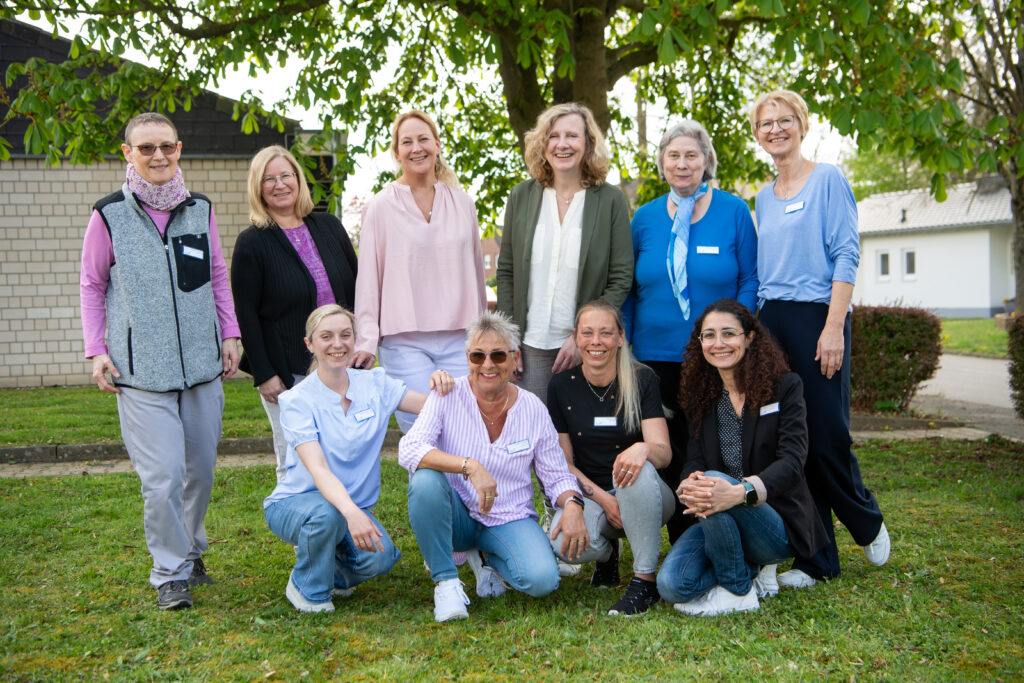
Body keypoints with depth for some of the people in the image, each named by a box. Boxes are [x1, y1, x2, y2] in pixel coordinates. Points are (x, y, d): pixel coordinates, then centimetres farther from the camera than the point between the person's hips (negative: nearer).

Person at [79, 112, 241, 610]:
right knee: (163, 475, -9)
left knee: (201, 468, 11)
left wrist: (229, 334, 12)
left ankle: (192, 551, 34)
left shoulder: (200, 209, 8)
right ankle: (171, 572, 8)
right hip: (141, 369, -3)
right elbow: (92, 285, 7)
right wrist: (96, 350, 0)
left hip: (202, 363, 4)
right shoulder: (109, 214, 0)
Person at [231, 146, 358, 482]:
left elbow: (357, 288, 15)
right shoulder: (251, 243, -3)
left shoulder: (329, 226, 9)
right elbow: (246, 314, -5)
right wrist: (263, 374, -11)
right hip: (287, 372, -4)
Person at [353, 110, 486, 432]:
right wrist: (366, 340, -4)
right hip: (404, 342, -3)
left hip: (459, 339, 3)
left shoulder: (462, 203, 12)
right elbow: (367, 277, 3)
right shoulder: (381, 207, 3)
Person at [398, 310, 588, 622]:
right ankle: (445, 579, -13)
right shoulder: (447, 397, -9)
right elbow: (409, 450, -24)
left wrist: (573, 504, -20)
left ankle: (492, 560, 10)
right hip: (456, 515, -1)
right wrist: (470, 466, -37)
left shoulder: (533, 409, -2)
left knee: (542, 579, -26)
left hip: (510, 520, 1)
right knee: (425, 480, -33)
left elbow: (556, 475, 3)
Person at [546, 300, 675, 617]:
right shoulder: (561, 386, -1)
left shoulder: (642, 379, -5)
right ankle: (607, 551, 7)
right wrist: (603, 499, -15)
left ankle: (645, 581, -23)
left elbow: (664, 452, -13)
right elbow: (563, 462, 1)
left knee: (637, 470, -37)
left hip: (643, 497, -1)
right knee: (565, 544, -32)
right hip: (588, 495, 1)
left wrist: (643, 448, -38)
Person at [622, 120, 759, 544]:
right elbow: (629, 290, 12)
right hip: (656, 357, 3)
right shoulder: (645, 217, 9)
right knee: (667, 456, 6)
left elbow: (751, 280, 1)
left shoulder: (733, 211, 1)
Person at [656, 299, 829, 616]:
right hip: (718, 522, 4)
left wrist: (740, 492, -37)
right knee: (672, 584, -23)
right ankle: (752, 570, 6)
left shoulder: (784, 386, -5)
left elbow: (792, 461, -17)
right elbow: (694, 460, 0)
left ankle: (738, 590, -10)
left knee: (716, 484, -34)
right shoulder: (700, 396, 8)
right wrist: (688, 487, -27)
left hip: (778, 526, -4)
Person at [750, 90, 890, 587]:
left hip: (816, 317, -6)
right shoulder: (765, 197, 16)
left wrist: (834, 327, -17)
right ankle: (817, 559, 13)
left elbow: (846, 256, -8)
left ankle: (868, 523, 24)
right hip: (771, 322, 6)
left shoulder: (828, 180, -2)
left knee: (826, 436, -5)